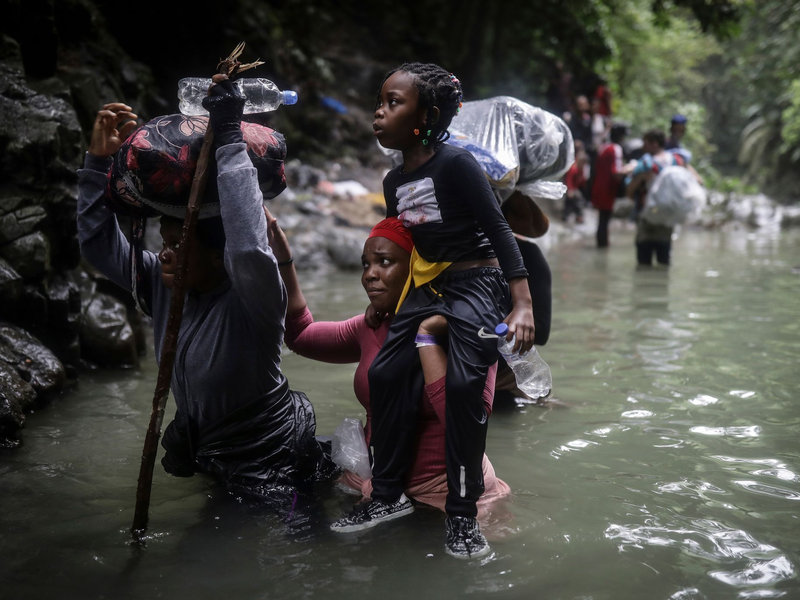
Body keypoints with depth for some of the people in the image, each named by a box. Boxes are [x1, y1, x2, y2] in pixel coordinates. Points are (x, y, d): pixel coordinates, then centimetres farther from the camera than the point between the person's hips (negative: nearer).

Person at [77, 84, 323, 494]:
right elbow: (100, 244, -1)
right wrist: (98, 161, -12)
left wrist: (228, 141, -46)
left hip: (270, 465, -7)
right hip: (203, 453, 7)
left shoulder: (250, 298, -27)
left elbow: (249, 249, -49)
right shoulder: (163, 283, -6)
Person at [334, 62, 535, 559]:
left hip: (478, 285, -8)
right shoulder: (394, 182, 9)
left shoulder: (455, 163, -14)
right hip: (427, 288, 8)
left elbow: (498, 229, -16)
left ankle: (463, 515, -9)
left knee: (464, 384, -22)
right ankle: (389, 496, 11)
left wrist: (522, 305, -22)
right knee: (386, 373, -2)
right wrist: (389, 307, 24)